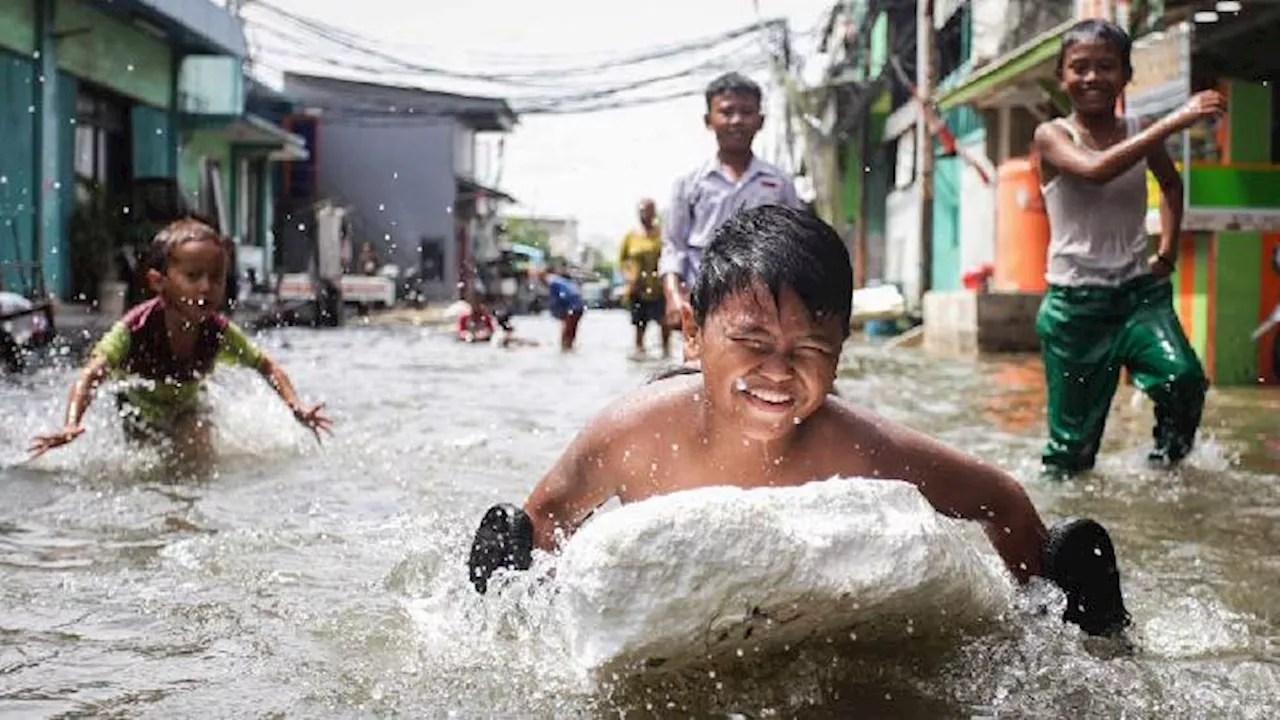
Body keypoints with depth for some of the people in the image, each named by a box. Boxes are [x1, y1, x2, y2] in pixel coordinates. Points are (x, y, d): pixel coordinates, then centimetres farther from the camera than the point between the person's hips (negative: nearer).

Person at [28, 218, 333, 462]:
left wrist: (296, 406, -29)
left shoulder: (219, 332, -29)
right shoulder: (135, 329, -40)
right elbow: (91, 375, -47)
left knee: (198, 455, -18)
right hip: (139, 406, -1)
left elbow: (267, 367, -15)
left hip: (187, 402, 1)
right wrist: (71, 426, -64)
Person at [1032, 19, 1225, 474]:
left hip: (1140, 290, 3)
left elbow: (1171, 183, 28)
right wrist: (1174, 122, -33)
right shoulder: (1052, 136, -6)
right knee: (1072, 437, 1)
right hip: (1075, 300, -3)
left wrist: (1169, 248, 14)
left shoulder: (1140, 133, 6)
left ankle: (1166, 463, 2)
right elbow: (1095, 170, -29)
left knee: (1183, 377, -23)